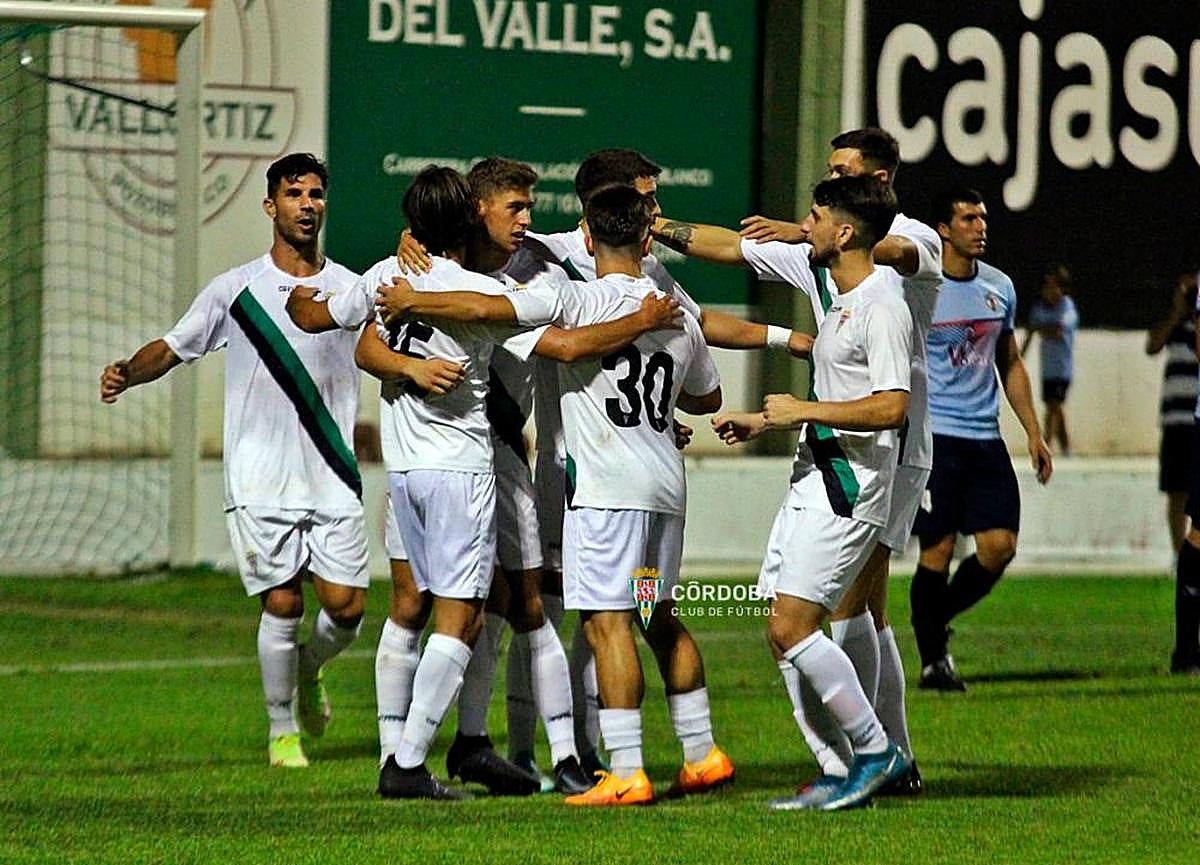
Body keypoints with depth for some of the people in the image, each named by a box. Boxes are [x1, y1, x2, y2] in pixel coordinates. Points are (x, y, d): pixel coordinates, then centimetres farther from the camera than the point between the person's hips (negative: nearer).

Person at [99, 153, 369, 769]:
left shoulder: (352, 290, 7)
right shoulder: (235, 290, 4)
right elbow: (172, 348, 9)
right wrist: (126, 373, -10)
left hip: (332, 480, 2)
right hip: (260, 481, -2)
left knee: (347, 606, -4)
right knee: (282, 604, -5)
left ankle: (309, 669, 30)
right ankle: (282, 731, 13)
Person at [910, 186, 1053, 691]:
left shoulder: (1000, 287, 11)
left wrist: (1033, 432, 16)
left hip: (985, 438, 5)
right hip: (933, 436, -5)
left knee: (999, 547, -2)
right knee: (937, 550, -5)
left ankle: (936, 619, 20)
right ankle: (932, 659, 8)